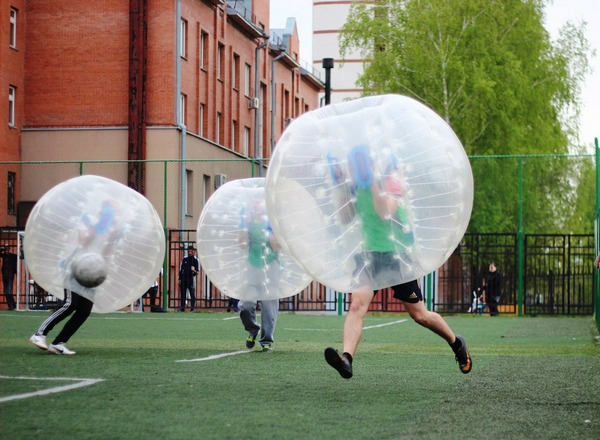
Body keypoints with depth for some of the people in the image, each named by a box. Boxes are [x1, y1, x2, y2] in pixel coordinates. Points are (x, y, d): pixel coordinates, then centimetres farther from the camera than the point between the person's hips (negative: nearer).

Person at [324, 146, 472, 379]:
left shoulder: (392, 179, -12)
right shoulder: (358, 184, 7)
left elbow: (385, 212, -28)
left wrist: (373, 180, -31)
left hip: (397, 254, -4)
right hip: (370, 254, 4)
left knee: (419, 315, 6)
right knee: (357, 303, -20)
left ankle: (457, 344, 31)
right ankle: (346, 358, -32)